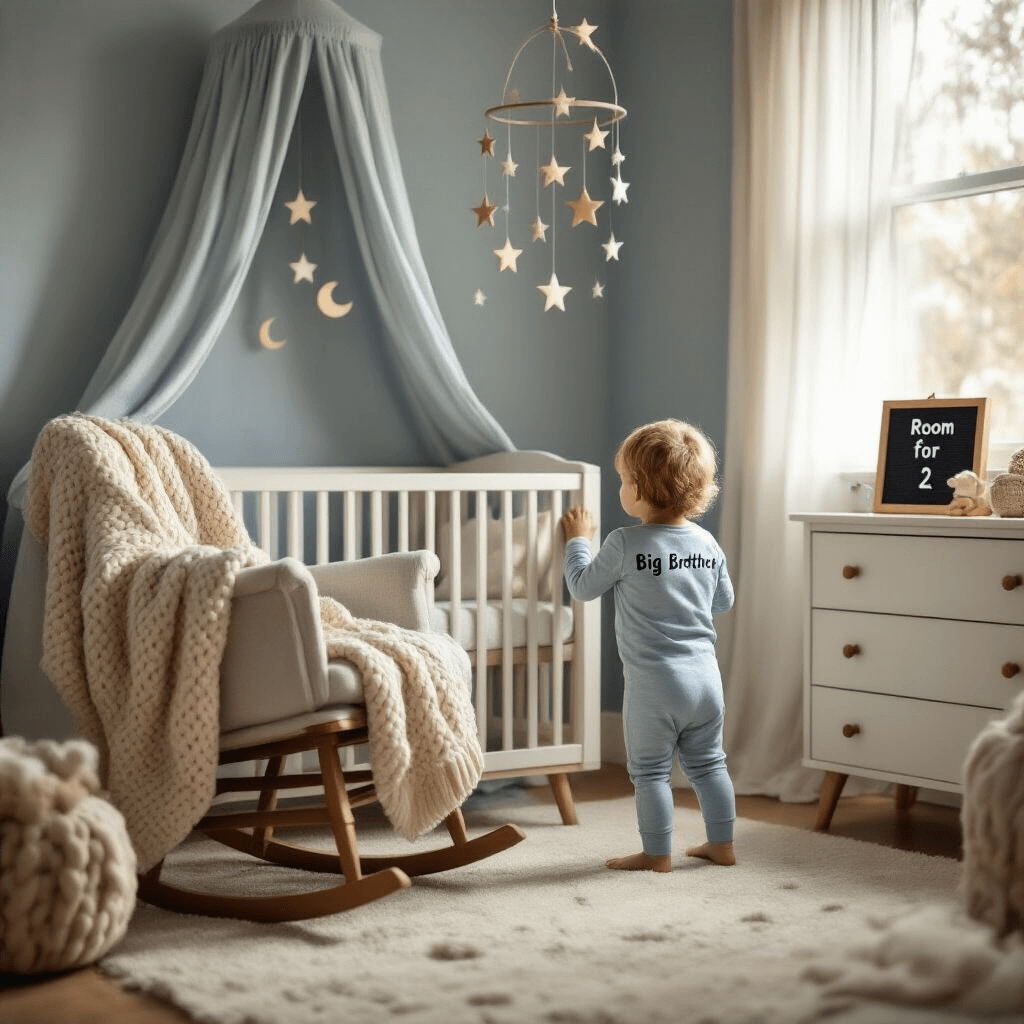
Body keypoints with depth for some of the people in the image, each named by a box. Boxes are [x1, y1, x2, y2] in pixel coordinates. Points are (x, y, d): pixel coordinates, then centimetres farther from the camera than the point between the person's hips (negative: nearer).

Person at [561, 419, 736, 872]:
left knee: (650, 770, 6)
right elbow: (724, 601, 16)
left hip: (653, 683, -6)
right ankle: (722, 844, 26)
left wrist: (578, 539, 12)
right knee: (708, 763, 18)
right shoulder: (706, 542, 3)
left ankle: (657, 854, 11)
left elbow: (583, 586, -1)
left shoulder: (626, 543, -14)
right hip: (706, 677, 6)